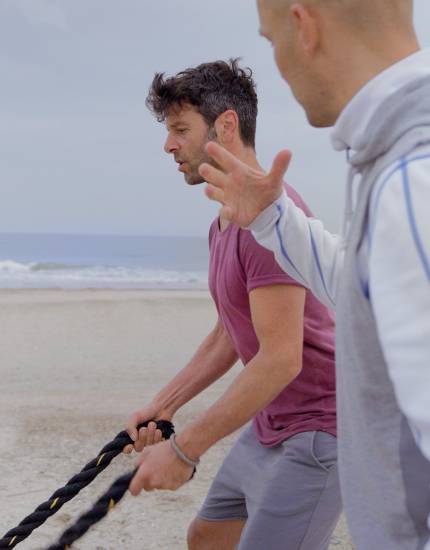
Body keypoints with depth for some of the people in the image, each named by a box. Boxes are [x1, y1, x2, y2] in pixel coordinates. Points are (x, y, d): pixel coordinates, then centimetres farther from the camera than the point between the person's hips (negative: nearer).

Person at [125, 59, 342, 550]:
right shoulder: (224, 224, 12)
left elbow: (281, 359, -27)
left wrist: (184, 449, -25)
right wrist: (163, 405, 12)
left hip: (314, 433, -10)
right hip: (267, 428, 10)